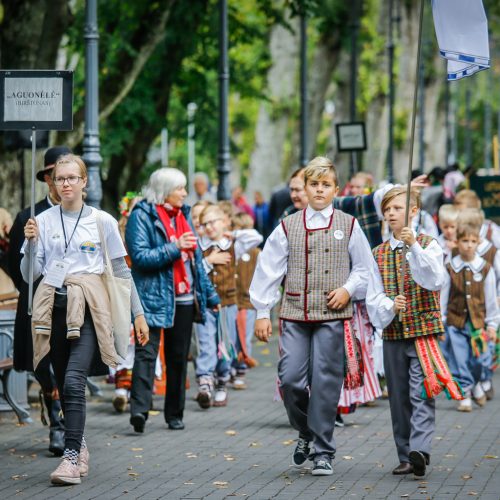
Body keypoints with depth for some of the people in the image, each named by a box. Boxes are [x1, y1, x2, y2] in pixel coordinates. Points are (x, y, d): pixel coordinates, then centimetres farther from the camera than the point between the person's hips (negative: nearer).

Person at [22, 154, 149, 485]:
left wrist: (138, 313, 8)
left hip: (88, 308, -3)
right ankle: (79, 448, 23)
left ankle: (72, 457, -20)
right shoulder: (44, 221, 7)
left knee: (74, 381, -18)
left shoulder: (102, 221, 4)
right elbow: (30, 274, 6)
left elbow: (121, 270, 9)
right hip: (54, 306, 3)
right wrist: (31, 243, -11)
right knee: (65, 386, 7)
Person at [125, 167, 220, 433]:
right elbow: (140, 256, -16)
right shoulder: (142, 215, -5)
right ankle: (139, 409, -25)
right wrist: (174, 248, -21)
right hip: (153, 298, -7)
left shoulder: (183, 214, 17)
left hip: (184, 298, 7)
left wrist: (209, 294, 22)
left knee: (179, 356, 9)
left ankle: (174, 414, 16)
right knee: (146, 352, -15)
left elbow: (196, 258, 22)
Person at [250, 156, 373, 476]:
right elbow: (268, 270, 8)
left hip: (332, 317, -1)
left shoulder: (348, 226, 9)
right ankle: (306, 433, 21)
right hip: (295, 315, 1)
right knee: (290, 379, -7)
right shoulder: (288, 227, 9)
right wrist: (262, 312, 4)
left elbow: (364, 267, 15)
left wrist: (348, 289, -4)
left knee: (325, 382, -3)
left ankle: (323, 452, 5)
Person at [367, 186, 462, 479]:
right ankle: (406, 457, 15)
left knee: (422, 395, -15)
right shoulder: (379, 254, 10)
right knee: (399, 398, 8)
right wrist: (389, 306, -16)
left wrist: (414, 247, -24)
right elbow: (373, 298, 5)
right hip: (392, 335, 4)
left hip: (424, 331, -4)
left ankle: (420, 450, -25)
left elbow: (435, 280, -17)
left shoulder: (428, 246, 1)